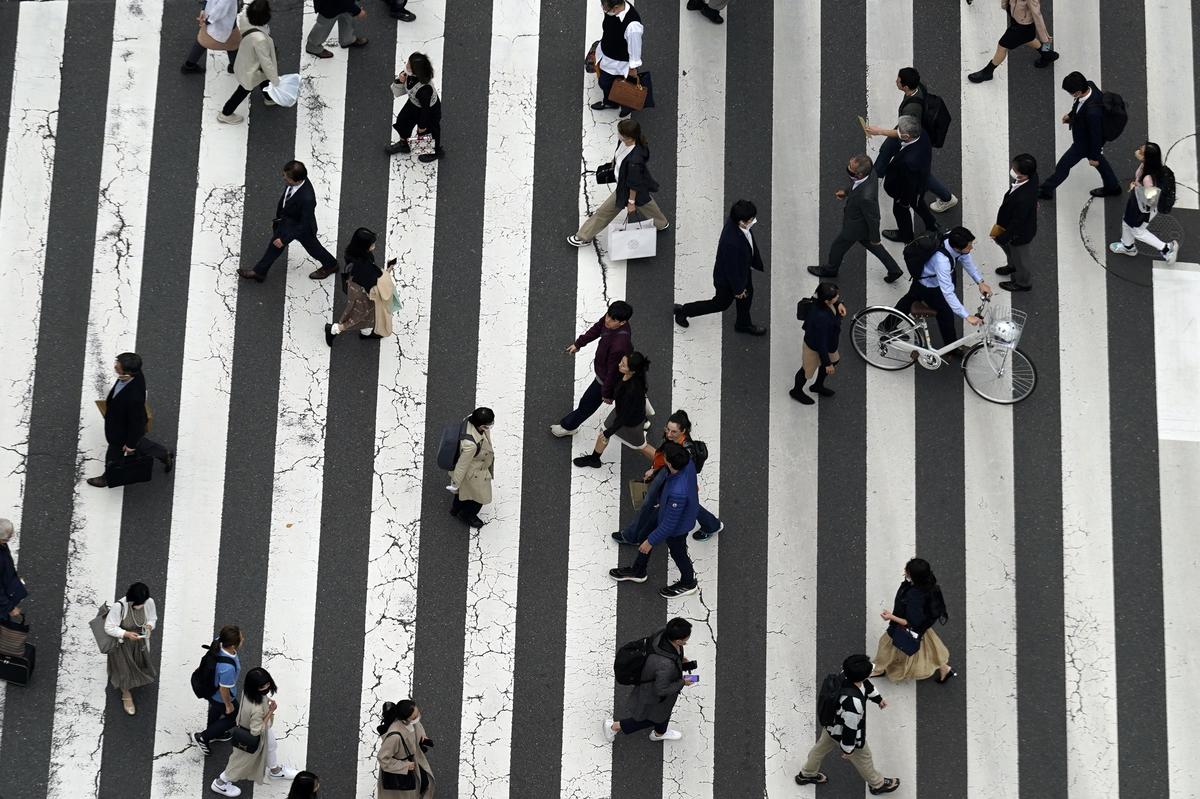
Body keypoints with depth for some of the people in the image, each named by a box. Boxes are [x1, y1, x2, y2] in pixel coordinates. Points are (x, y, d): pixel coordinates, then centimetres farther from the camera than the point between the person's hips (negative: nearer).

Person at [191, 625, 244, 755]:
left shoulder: (218, 644, -29)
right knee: (233, 717, 23)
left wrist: (239, 646, -10)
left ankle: (214, 734, 66)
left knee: (216, 710, 36)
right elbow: (224, 689, -28)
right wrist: (228, 705, -14)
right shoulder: (227, 668, -48)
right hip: (221, 697, -7)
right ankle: (202, 737, 32)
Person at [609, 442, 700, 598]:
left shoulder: (677, 493, -48)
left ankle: (688, 584, 55)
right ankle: (638, 572, 53)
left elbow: (669, 524, -32)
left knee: (677, 553, 23)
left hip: (677, 527, -8)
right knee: (645, 533, 27)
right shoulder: (688, 462, -27)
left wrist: (651, 541, -16)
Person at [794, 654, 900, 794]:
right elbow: (850, 727, -31)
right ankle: (877, 784, 51)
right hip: (843, 733, -7)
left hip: (831, 722, 7)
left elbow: (866, 685, 1)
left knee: (821, 747, 32)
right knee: (863, 757, 22)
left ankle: (806, 774, 58)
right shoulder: (854, 702, -48)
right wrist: (848, 748, -14)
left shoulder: (845, 675, -25)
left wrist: (878, 698, 18)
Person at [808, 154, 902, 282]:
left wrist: (875, 238, -13)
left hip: (855, 227, -7)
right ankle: (894, 270, 45)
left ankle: (830, 269, 51)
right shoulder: (869, 178, -23)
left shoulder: (866, 197, -45)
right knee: (873, 247, 30)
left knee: (838, 247, 21)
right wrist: (846, 192, -4)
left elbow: (873, 219, -28)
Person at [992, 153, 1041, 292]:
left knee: (1018, 256, 22)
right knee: (1002, 241, 33)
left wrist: (1002, 238, -16)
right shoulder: (1032, 176, -23)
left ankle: (1022, 283, 51)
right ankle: (1013, 266, 61)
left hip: (1020, 233, -8)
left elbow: (1017, 223, -31)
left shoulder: (1023, 199, -46)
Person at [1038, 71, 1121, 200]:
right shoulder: (1089, 86, -23)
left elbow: (1096, 134, -28)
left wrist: (1094, 157, -14)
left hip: (1085, 143, -8)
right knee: (1099, 160, 31)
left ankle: (1046, 190, 37)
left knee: (1063, 166, 14)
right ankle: (1112, 187, 52)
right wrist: (1071, 115, 6)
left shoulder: (1092, 111, -45)